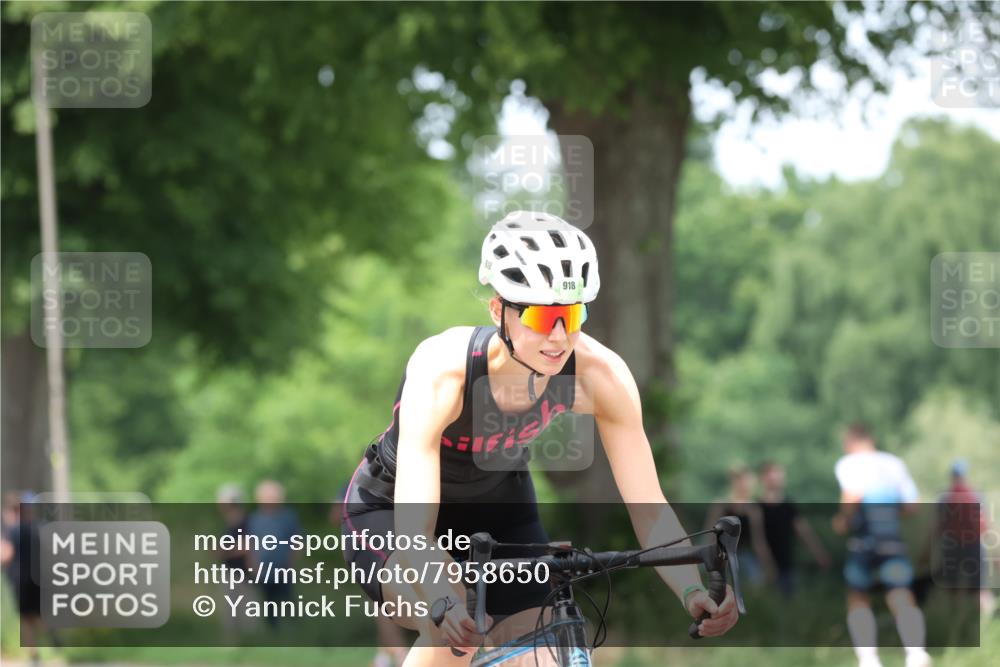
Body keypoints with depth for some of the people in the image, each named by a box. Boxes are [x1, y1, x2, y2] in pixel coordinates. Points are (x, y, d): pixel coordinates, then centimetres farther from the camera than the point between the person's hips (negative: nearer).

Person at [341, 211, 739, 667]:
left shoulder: (598, 373, -28)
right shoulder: (442, 370, -38)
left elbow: (649, 510, -25)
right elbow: (412, 535, -46)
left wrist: (692, 591, -44)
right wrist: (447, 605, -65)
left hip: (498, 504, 4)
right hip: (391, 508, -4)